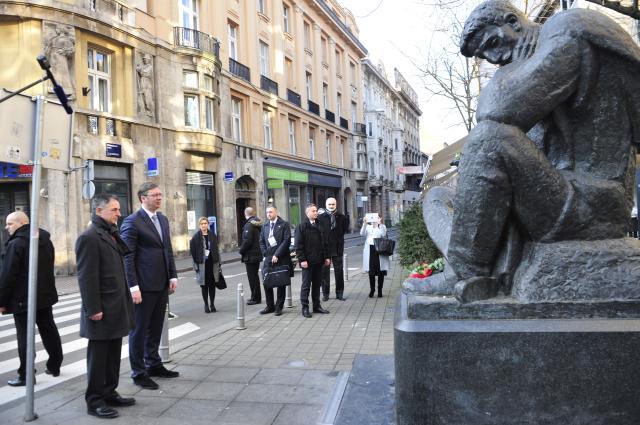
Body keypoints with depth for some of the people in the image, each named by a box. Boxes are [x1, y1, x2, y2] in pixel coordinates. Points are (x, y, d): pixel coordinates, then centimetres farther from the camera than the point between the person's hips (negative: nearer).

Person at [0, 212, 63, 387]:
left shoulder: (15, 244, -17)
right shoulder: (45, 240, 10)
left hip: (23, 298, -8)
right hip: (45, 295, 8)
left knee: (25, 336, -1)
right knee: (49, 331, 15)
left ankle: (26, 375, 3)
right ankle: (54, 366, 26)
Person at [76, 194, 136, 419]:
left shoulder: (110, 234, 14)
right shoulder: (89, 237, -14)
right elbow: (87, 277, -18)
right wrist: (93, 309, -20)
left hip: (116, 307, 9)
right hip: (102, 310, -8)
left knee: (113, 354, 15)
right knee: (98, 356, 3)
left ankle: (109, 393, 27)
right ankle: (95, 401, 14)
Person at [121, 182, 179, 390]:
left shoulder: (163, 219, 12)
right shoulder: (132, 221, -10)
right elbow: (127, 256, -13)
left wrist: (173, 276, 10)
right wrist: (133, 286, -17)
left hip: (162, 284, 7)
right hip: (143, 286, -7)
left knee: (155, 328, 16)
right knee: (139, 329, 5)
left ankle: (153, 365, 30)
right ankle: (138, 372, 16)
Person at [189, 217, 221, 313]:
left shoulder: (212, 235, 5)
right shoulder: (196, 237, -3)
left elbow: (216, 249, 7)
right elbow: (192, 250, -5)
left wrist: (218, 263, 3)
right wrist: (196, 263, -10)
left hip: (212, 263, 2)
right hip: (202, 264, -2)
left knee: (212, 284, 6)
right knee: (204, 285, 4)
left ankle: (212, 304, 15)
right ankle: (206, 305, 13)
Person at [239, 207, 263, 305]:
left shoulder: (249, 225, -17)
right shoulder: (257, 224, 10)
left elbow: (247, 241, -23)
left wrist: (241, 250, -8)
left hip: (250, 255, -9)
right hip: (257, 254, 9)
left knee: (252, 277, -2)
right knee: (255, 276, 18)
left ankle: (255, 298, 2)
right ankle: (256, 297, 25)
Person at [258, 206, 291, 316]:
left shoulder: (284, 224, -4)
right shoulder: (265, 226, 12)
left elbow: (287, 241, -11)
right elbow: (261, 241, 15)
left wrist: (277, 255, -15)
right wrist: (266, 254, 1)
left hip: (281, 259, -4)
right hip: (268, 259, 4)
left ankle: (279, 307, 14)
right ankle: (270, 306, 17)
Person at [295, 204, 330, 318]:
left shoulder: (319, 226, 13)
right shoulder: (302, 226, -5)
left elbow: (324, 243, 17)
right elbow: (298, 245, -9)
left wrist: (326, 257, 11)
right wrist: (302, 259, -15)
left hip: (319, 261, 6)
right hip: (308, 261, -6)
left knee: (317, 284, 10)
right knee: (306, 285, 0)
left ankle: (317, 306, 19)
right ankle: (305, 308, 6)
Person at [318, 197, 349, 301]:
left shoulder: (342, 217, 4)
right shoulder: (320, 217, -2)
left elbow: (345, 230, 5)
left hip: (338, 248, 2)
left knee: (339, 272, 7)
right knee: (324, 272, 5)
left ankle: (339, 293, 17)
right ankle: (325, 293, 15)